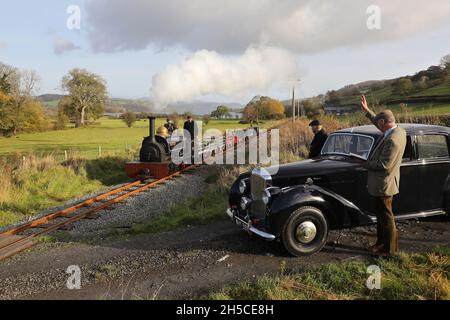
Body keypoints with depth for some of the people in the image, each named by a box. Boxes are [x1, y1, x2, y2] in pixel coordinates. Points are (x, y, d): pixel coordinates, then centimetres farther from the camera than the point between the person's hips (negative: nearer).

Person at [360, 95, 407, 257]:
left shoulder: (392, 140, -28)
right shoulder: (399, 131, 3)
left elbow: (383, 165, -27)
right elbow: (379, 123, 21)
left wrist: (366, 164, -11)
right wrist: (367, 110, 22)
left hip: (384, 184, -10)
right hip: (382, 183, 10)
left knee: (386, 217, 3)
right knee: (381, 215, 21)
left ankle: (390, 249, 16)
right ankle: (381, 242, 35)